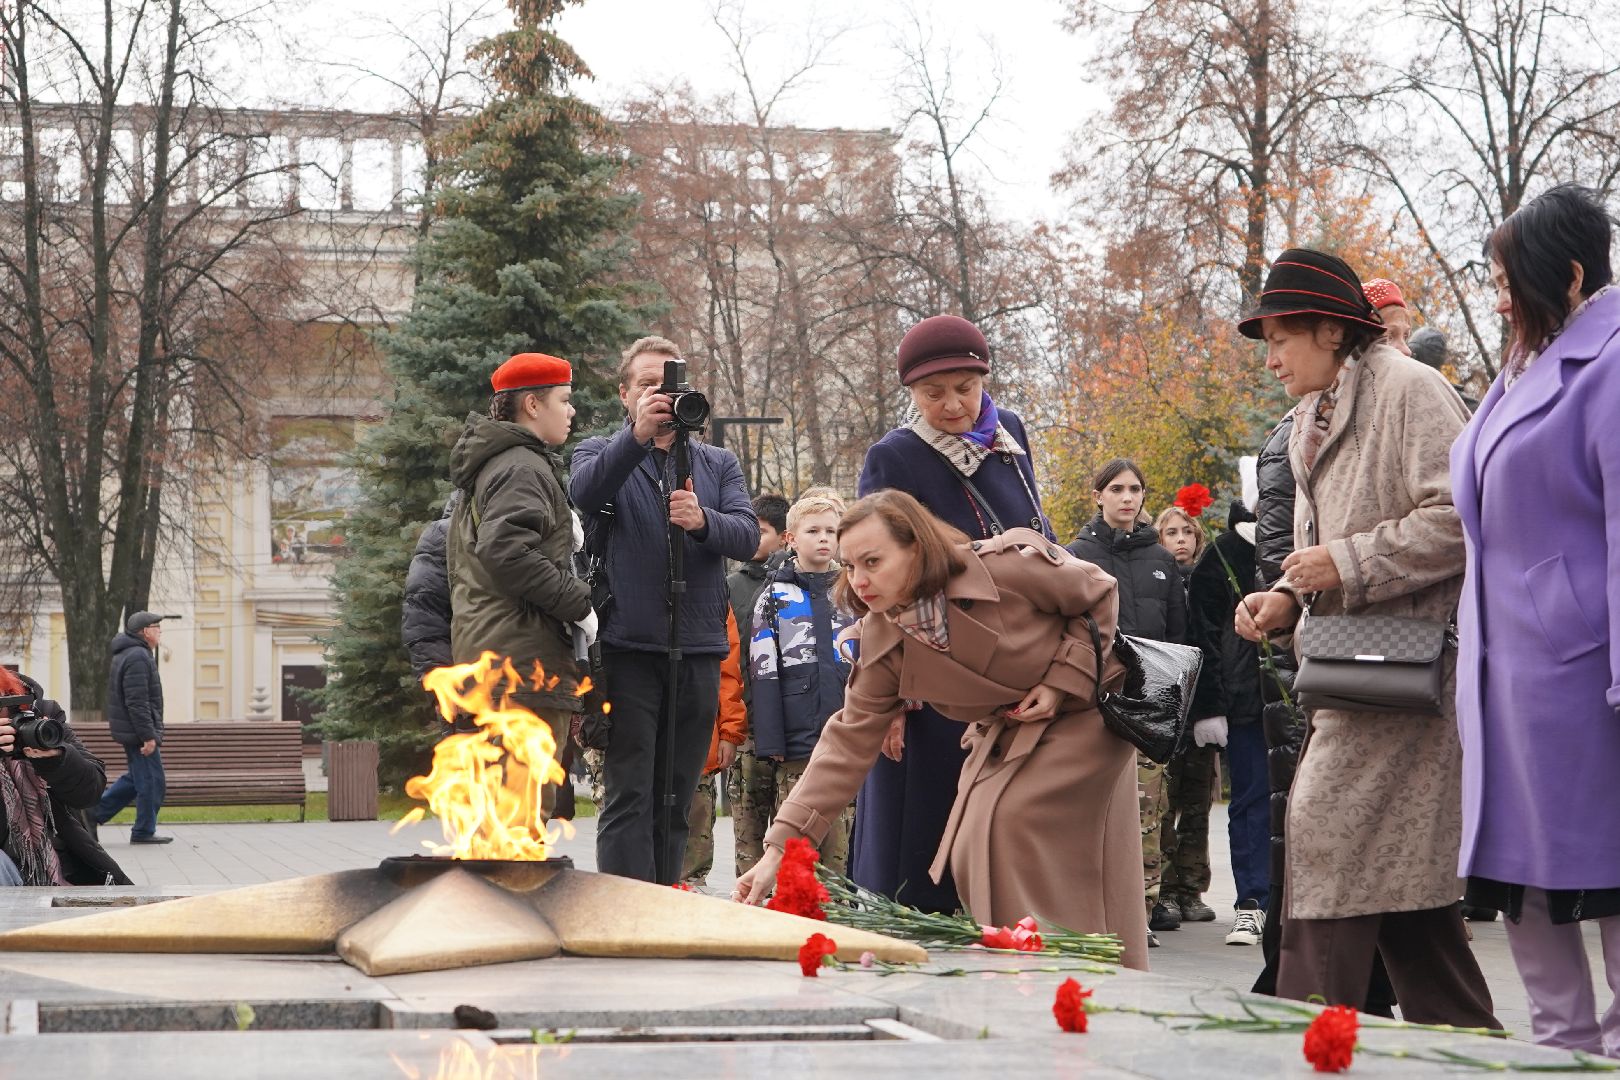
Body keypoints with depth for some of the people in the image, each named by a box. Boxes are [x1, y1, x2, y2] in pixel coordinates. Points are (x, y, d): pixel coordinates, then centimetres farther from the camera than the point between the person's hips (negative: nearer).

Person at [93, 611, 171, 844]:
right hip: (139, 730, -10)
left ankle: (94, 812, 17)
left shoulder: (126, 655, 16)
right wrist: (148, 736, -23)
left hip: (128, 730, 10)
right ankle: (144, 832, 4)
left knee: (135, 779, 18)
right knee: (151, 782, -2)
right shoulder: (138, 658, -18)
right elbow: (137, 702, -24)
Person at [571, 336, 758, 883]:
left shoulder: (718, 464, 16)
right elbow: (584, 492, -18)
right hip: (628, 649, -4)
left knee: (676, 799, 9)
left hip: (698, 652, 4)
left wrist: (703, 520, -23)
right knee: (629, 796, -9)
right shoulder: (602, 454, 8)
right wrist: (638, 435, -34)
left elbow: (748, 535, -1)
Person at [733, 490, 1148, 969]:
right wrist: (779, 846, -22)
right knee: (973, 851, -9)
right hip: (1004, 731, 5)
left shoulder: (1008, 565, -28)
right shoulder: (883, 641, -13)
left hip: (1085, 710, -5)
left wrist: (1062, 681, -19)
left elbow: (1099, 594, -11)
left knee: (1011, 819, -22)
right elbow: (849, 740, -14)